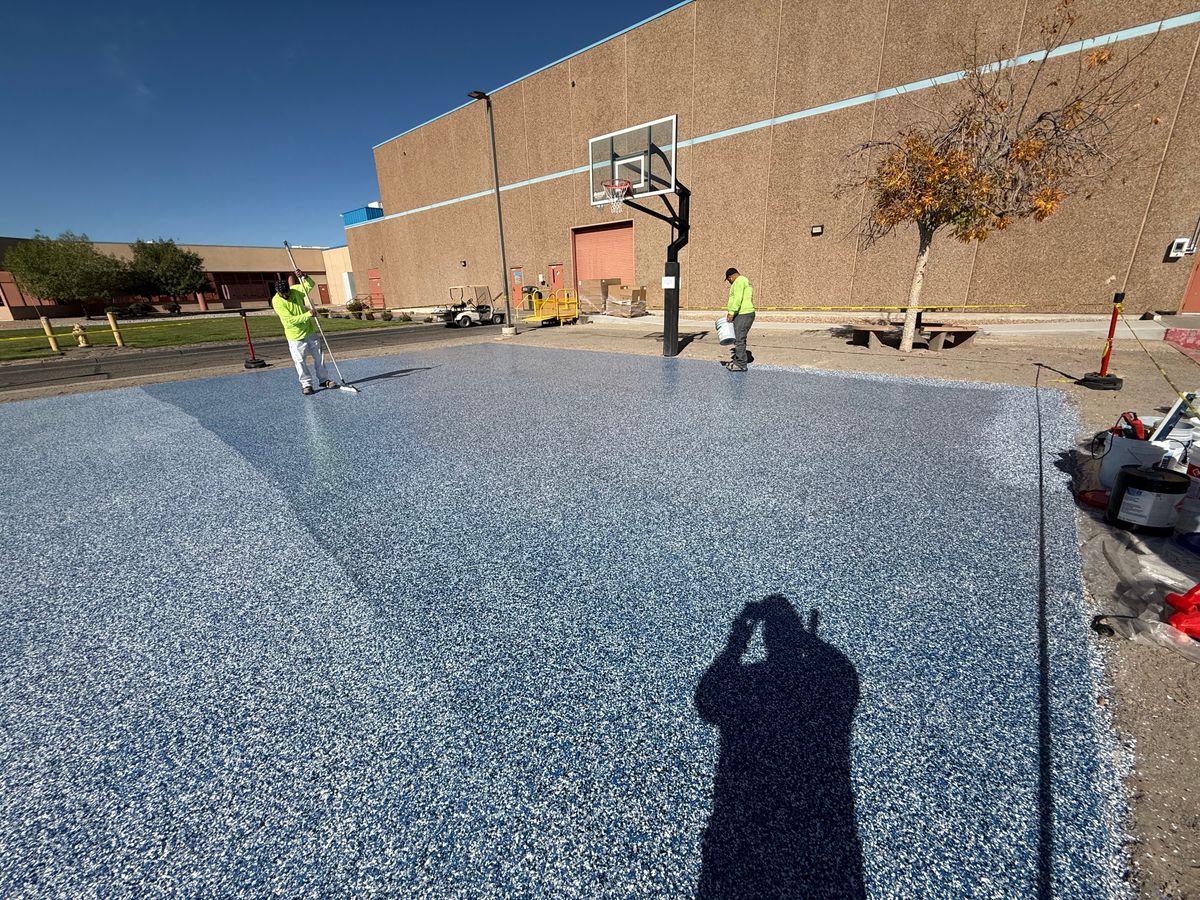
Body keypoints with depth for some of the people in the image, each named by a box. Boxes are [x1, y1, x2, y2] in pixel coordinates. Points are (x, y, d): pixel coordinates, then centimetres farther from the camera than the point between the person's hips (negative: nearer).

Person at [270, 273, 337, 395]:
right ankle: (306, 384, 7)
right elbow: (290, 320, -24)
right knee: (300, 361, -4)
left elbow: (311, 285, 3)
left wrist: (304, 277, -17)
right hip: (295, 336, -5)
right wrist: (308, 315, -29)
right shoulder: (276, 301, -18)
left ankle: (322, 380, 23)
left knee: (318, 356, 11)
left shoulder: (295, 290, -5)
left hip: (309, 331, 5)